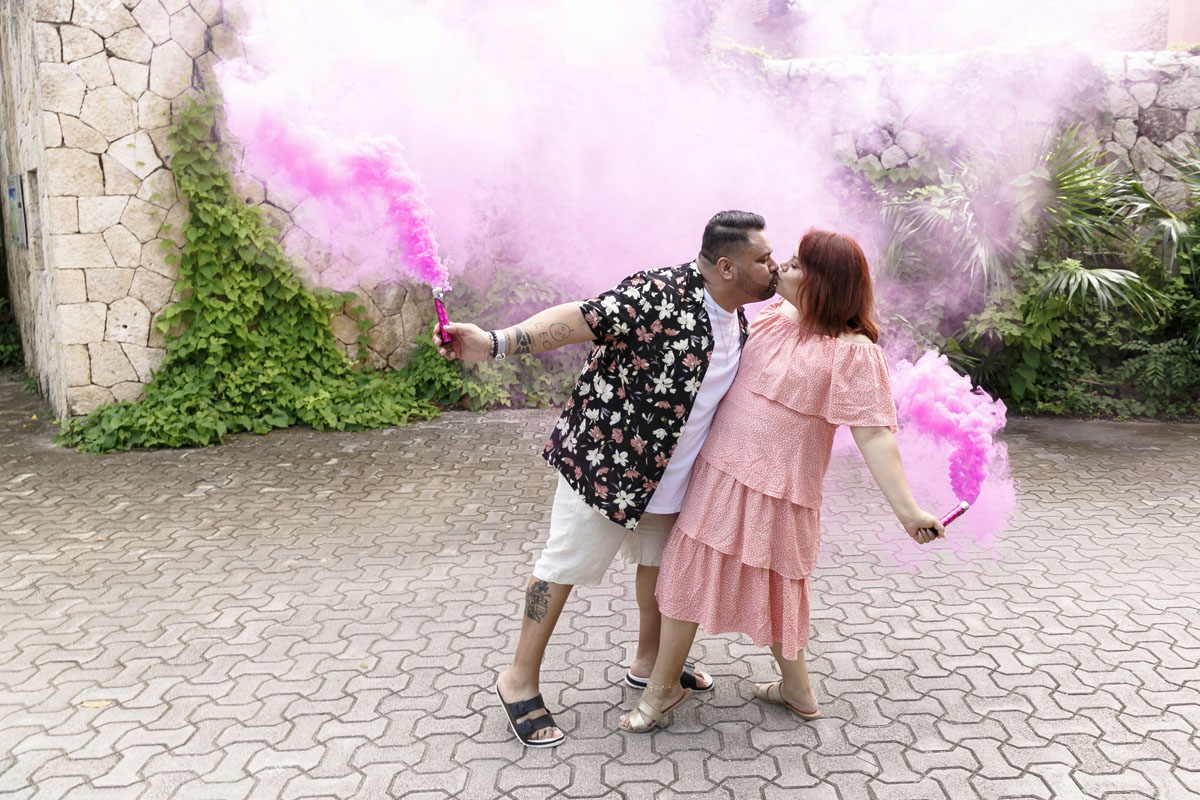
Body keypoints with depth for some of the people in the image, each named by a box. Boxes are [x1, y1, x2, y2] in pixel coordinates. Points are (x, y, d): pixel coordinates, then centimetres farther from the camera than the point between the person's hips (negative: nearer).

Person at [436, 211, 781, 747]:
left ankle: (648, 664, 43)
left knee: (659, 560, 21)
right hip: (604, 457, -9)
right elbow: (579, 319, -33)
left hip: (666, 472, 9)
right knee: (566, 565, 3)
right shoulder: (660, 294, -25)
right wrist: (496, 343, -45)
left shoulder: (735, 317, 4)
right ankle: (520, 680, 20)